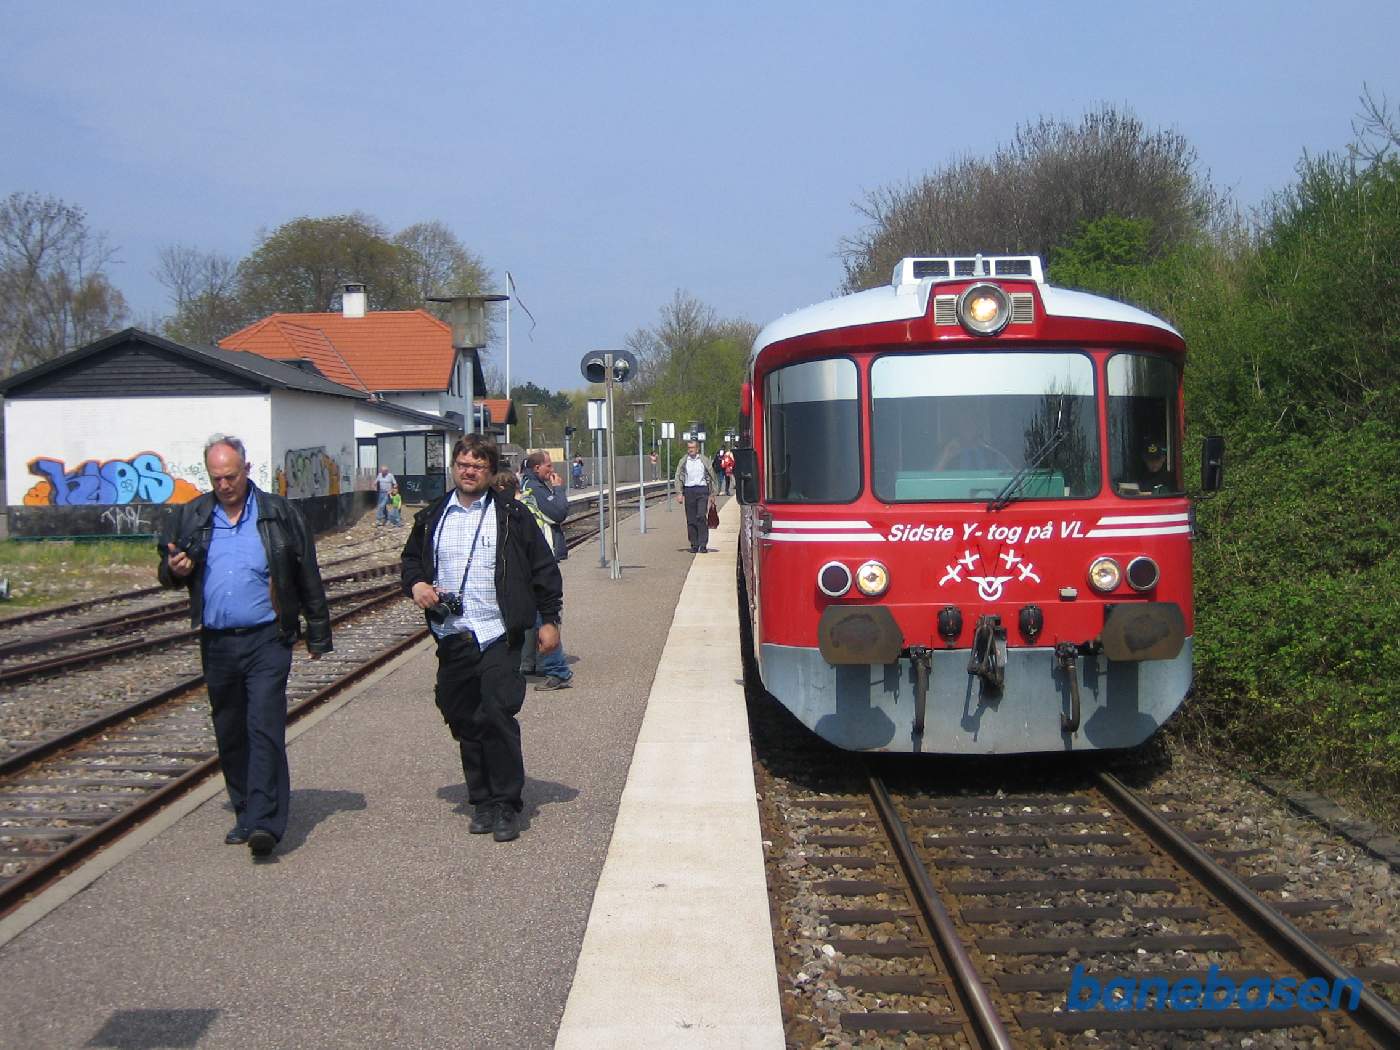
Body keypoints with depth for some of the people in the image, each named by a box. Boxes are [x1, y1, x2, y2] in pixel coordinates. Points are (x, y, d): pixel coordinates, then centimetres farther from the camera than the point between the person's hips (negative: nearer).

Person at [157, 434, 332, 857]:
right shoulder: (191, 517, 9)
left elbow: (309, 580, 5)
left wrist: (318, 635, 5)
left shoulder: (279, 514, 1)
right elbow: (166, 568, 17)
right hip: (216, 643, 4)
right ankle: (246, 813, 23)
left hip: (266, 642, -4)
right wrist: (174, 570, -8)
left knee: (265, 729, -13)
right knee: (230, 735, 11)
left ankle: (264, 822, -16)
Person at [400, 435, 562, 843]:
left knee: (498, 717, -10)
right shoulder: (432, 517, 10)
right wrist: (415, 584, 1)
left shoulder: (512, 516, 0)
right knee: (464, 723, 9)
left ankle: (507, 806, 1)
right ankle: (482, 801, 21)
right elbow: (411, 557, 23)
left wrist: (549, 619, 0)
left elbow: (543, 568, 3)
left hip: (499, 637, -4)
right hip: (451, 637, 4)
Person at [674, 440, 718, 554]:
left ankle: (703, 545, -11)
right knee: (691, 519, 3)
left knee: (702, 517, -13)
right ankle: (694, 545, 11)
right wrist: (679, 493, -5)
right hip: (688, 490, 2)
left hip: (702, 490, -2)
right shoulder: (683, 461, 9)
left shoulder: (704, 461, 7)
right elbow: (678, 477, 6)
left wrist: (712, 494, 8)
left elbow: (712, 477, 11)